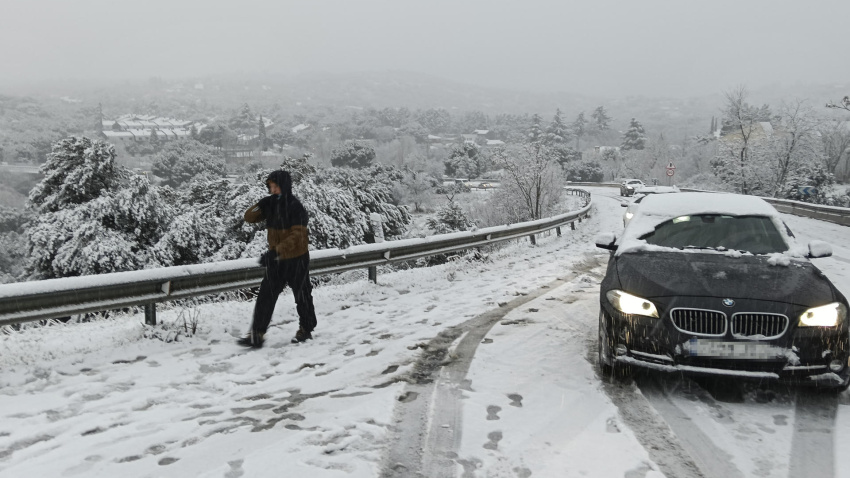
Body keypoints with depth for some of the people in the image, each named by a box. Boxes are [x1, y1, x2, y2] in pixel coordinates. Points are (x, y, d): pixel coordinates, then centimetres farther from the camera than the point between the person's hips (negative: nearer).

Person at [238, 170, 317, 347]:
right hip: (276, 260, 6)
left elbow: (297, 235, -26)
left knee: (302, 295, 10)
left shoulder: (295, 207, -18)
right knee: (265, 296, 1)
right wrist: (260, 206, -17)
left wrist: (276, 251, -34)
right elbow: (249, 217, 2)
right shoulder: (270, 204, 2)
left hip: (296, 260, -6)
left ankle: (306, 329, 28)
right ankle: (257, 334, 2)